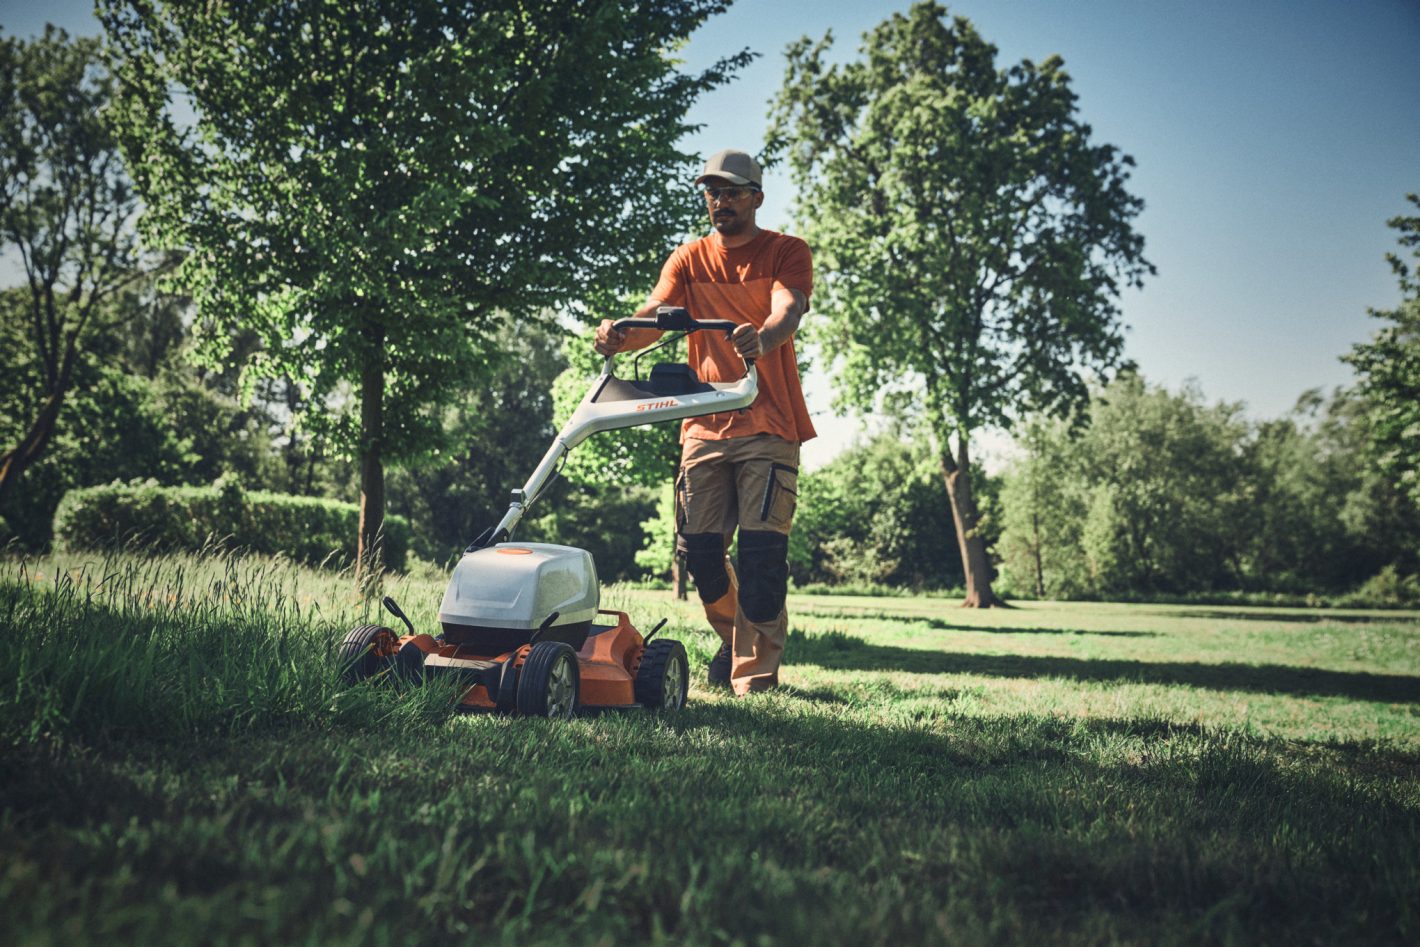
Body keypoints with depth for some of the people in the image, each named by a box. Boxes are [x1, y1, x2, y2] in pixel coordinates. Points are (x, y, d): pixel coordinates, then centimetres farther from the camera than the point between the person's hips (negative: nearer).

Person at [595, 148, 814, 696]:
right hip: (705, 425, 4)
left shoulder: (786, 253, 2)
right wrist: (620, 336, -27)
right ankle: (732, 636, 28)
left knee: (761, 548, -9)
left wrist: (762, 338, -42)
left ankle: (754, 671, -1)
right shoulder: (688, 260, 13)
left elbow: (787, 310, -18)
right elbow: (655, 314, -3)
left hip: (768, 425, -3)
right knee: (699, 547, 2)